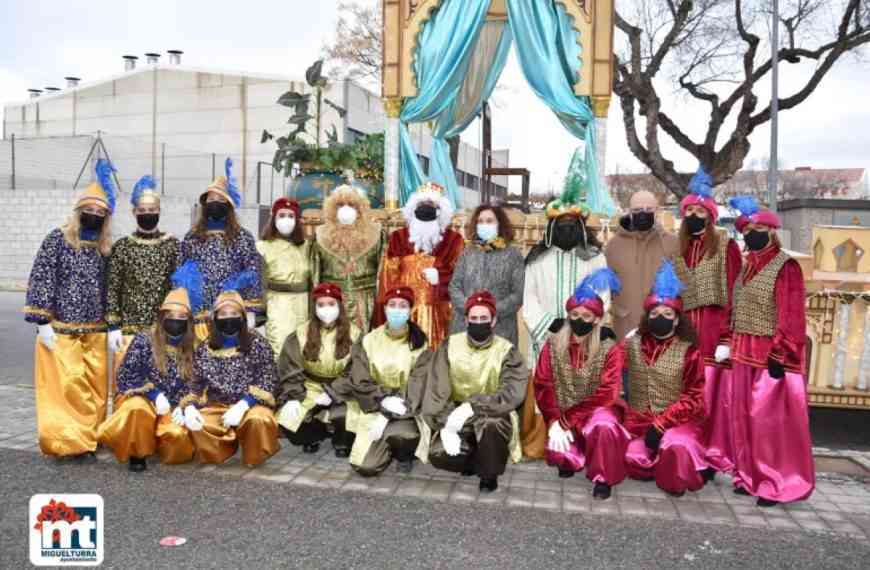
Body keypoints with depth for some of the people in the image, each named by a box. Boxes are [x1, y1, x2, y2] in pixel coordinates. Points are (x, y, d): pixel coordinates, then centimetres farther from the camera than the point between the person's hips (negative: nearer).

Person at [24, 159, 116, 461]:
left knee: (95, 388, 4)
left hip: (95, 331, 4)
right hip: (61, 329, -4)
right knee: (68, 386, -7)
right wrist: (42, 322, -9)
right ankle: (69, 441, 3)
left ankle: (87, 438, 17)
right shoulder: (57, 239, -1)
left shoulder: (106, 248, 10)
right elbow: (40, 280, -4)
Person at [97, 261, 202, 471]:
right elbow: (125, 377, -6)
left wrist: (184, 407, -12)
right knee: (138, 409, -38)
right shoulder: (144, 339, -3)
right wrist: (155, 394, -15)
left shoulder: (192, 348, 4)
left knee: (178, 435, -29)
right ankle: (137, 452, -11)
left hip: (174, 406, 2)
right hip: (141, 399, -2)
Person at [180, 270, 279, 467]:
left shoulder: (258, 344, -3)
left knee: (258, 420, -36)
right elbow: (195, 386, 7)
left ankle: (253, 458, -5)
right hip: (216, 406, 3)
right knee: (194, 424, -28)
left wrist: (243, 405, -23)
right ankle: (223, 449, 3)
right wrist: (190, 407, -15)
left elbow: (266, 383, -8)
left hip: (250, 405, -2)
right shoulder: (204, 349, 7)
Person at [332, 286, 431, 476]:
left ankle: (404, 454, 4)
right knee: (365, 466, -14)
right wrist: (384, 399, -21)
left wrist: (388, 416, -20)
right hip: (373, 409, 1)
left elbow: (417, 389, -12)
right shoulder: (369, 341, -1)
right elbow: (360, 383, -5)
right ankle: (389, 446, 20)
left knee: (402, 434, -34)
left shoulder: (419, 345, -6)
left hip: (405, 411, -1)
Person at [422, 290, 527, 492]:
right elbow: (436, 391, -8)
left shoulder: (507, 351, -7)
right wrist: (445, 426, -21)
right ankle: (474, 458, 11)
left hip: (492, 415, -2)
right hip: (454, 415, 2)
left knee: (490, 423, -36)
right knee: (440, 455, -24)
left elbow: (512, 394, -20)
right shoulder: (449, 346, -3)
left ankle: (489, 474, -6)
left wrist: (472, 406, -29)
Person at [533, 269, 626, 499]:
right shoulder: (553, 345, 0)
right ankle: (571, 457, 14)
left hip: (594, 410, -1)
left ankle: (603, 478, -9)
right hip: (561, 415, 2)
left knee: (605, 426, -35)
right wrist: (554, 421, -19)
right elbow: (542, 386, -4)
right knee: (557, 453, -25)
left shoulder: (608, 349, -6)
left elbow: (607, 393, -13)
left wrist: (567, 419, -18)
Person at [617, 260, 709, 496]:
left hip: (676, 420, -2)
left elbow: (693, 397, -7)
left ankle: (675, 481, 1)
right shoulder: (633, 345, 4)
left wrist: (661, 423, -13)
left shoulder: (689, 351, -4)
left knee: (677, 446, -32)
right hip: (638, 419, 3)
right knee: (632, 458, -19)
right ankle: (656, 467, 15)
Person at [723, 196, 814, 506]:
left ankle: (779, 483, 10)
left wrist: (778, 356, -20)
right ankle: (750, 476, 23)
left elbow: (791, 318, -16)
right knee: (744, 417, 12)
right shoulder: (747, 267, 12)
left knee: (771, 420, -2)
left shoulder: (785, 267, -11)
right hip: (745, 354, 8)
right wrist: (730, 344, 13)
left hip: (771, 355, -8)